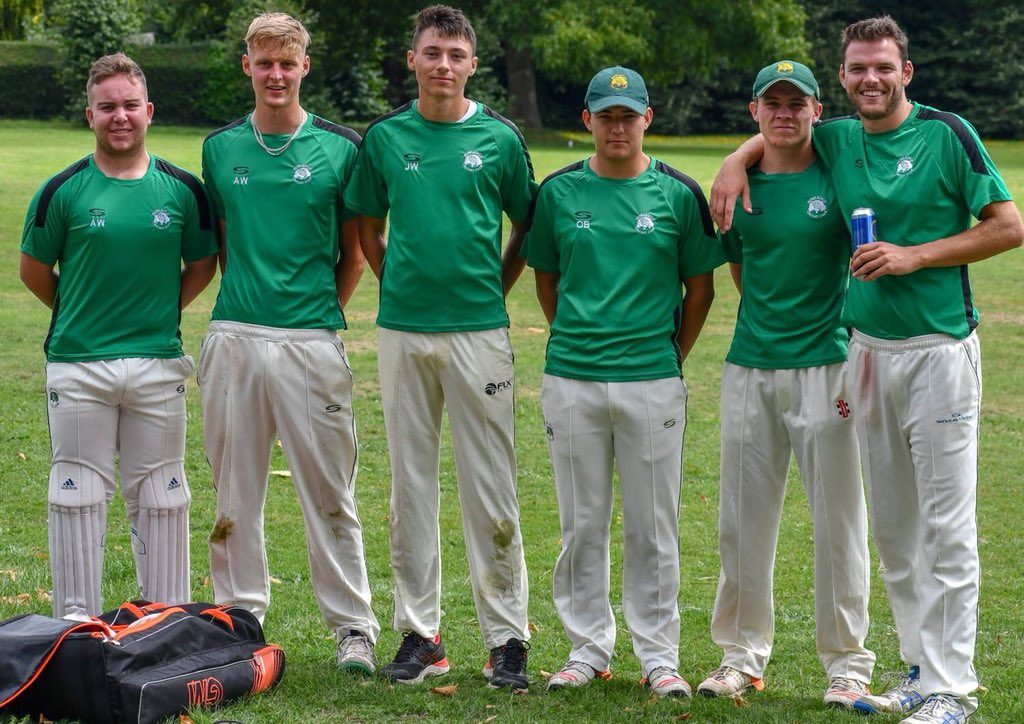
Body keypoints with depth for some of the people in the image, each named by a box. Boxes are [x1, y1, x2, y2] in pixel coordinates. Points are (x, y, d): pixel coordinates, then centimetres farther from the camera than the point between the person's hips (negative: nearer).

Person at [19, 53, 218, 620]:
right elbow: (34, 269, 8)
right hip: (78, 367, -1)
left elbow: (202, 265, 14)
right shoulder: (63, 190, -3)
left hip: (159, 365, 2)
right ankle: (77, 625, 11)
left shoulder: (182, 189, 2)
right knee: (78, 496, 3)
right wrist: (81, 315, 10)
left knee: (160, 497, 8)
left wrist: (160, 313, 6)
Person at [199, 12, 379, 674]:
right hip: (234, 337, 3)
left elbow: (354, 251, 9)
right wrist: (243, 298, 8)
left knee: (330, 492, 0)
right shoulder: (220, 148, 10)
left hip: (312, 341, -3)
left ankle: (354, 626, 7)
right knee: (237, 489, 8)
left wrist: (325, 313, 2)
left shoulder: (340, 148, 2)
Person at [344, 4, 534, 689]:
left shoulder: (500, 138, 2)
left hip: (480, 330, -2)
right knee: (411, 486, 7)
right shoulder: (385, 137, 6)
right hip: (403, 328, 2)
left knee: (492, 490, -2)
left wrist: (494, 289, 4)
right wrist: (400, 284, 8)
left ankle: (507, 635, 5)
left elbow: (528, 227, 11)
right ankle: (420, 632, 14)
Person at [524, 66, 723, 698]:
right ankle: (588, 647, 17)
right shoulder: (560, 192, 6)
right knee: (582, 525, 6)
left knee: (653, 528, 2)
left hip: (653, 382, -1)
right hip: (571, 380, 1)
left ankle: (660, 655, 10)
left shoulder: (678, 193, 3)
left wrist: (673, 356, 5)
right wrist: (575, 340, 9)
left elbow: (701, 286, 8)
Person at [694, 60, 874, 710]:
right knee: (744, 520, 8)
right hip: (751, 367, 4)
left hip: (826, 368, -3)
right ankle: (743, 655, 19)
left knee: (839, 520, -1)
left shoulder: (841, 178, -2)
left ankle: (847, 663, 8)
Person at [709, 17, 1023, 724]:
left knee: (947, 530, -6)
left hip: (939, 351, -6)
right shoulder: (836, 139, 9)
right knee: (893, 527, 10)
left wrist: (915, 255, -13)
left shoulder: (948, 133, -5)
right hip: (868, 348, 6)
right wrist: (736, 161, 8)